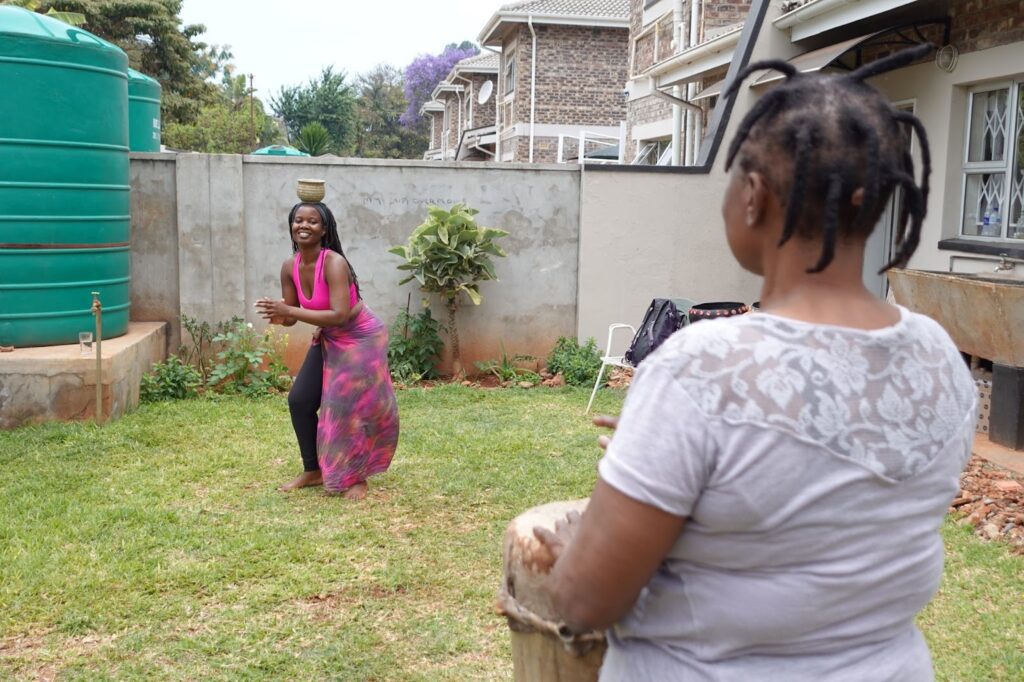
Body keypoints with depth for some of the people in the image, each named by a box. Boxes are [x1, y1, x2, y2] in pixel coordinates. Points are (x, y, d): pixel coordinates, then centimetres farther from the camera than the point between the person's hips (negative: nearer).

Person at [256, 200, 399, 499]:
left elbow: (340, 315, -35)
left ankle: (357, 478, 12)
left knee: (353, 406, -7)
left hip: (360, 339, -7)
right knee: (299, 399, 4)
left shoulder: (334, 263, -28)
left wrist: (290, 311, -36)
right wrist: (278, 315, -24)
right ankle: (313, 470, 21)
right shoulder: (290, 267, -6)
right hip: (328, 340, 7)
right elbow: (291, 314, 1)